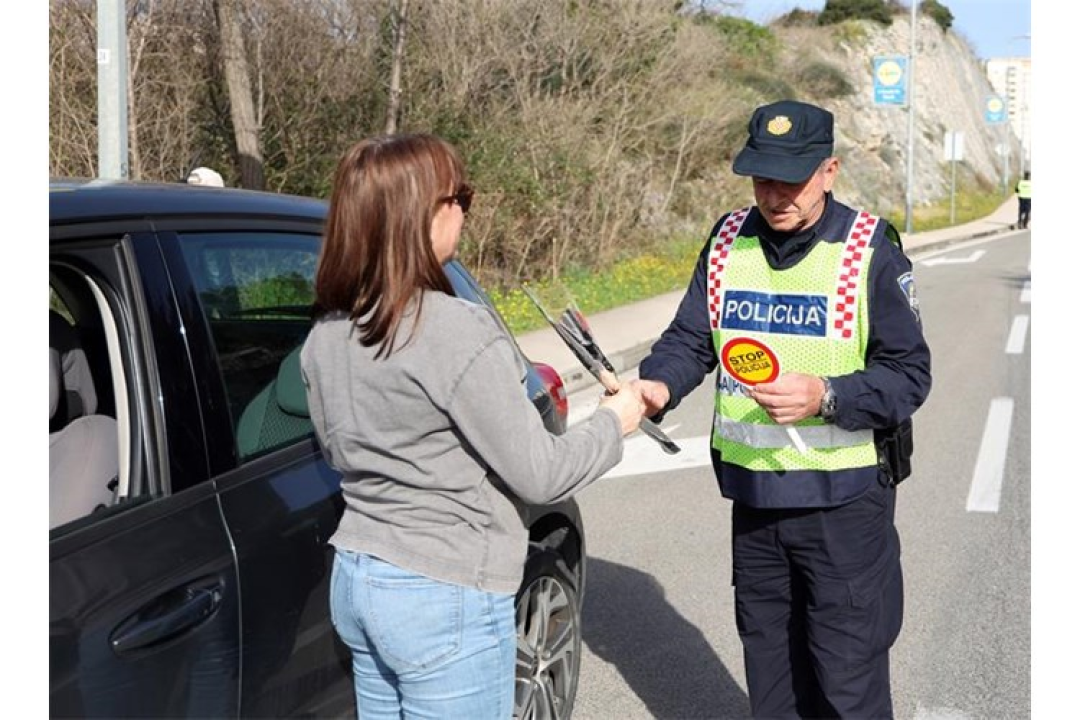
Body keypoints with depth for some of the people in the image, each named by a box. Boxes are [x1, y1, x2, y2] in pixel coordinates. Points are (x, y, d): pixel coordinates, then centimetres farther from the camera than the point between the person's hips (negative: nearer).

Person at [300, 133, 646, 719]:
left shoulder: (326, 335, 2)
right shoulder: (456, 333, -23)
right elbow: (540, 475, -16)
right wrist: (613, 421, 0)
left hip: (354, 581, 8)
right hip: (444, 601, -8)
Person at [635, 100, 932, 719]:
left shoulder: (869, 249, -9)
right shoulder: (729, 241, 4)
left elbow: (909, 375, -10)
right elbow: (690, 339, 5)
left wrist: (826, 397, -27)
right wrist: (658, 387, -16)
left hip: (845, 501, -4)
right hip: (753, 498, 5)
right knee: (768, 670, 18)